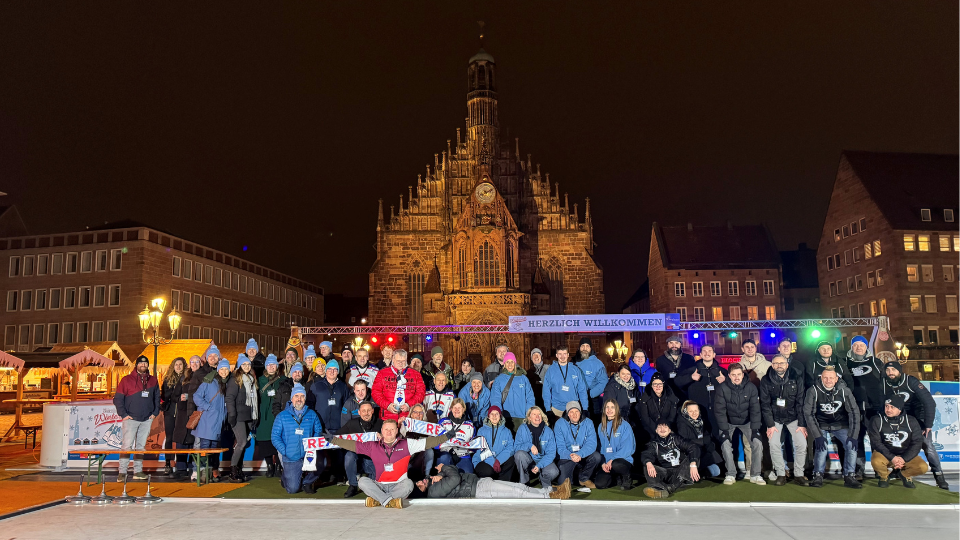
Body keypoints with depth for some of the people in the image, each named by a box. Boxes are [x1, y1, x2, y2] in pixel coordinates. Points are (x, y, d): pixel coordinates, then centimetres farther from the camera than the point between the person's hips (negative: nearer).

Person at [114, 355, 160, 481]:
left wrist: (155, 412, 7)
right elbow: (118, 398, -1)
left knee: (141, 446, 8)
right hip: (131, 419, -3)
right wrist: (123, 414, -7)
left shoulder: (153, 381, 10)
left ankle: (138, 471, 14)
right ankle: (122, 472, -2)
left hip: (147, 420, 4)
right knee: (127, 446, -7)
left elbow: (157, 397, 17)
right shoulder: (127, 380, -1)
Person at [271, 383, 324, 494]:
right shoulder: (282, 416, 4)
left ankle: (307, 482, 1)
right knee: (292, 489, -9)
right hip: (291, 459, -1)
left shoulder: (312, 415, 9)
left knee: (321, 462, -30)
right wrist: (284, 451, -12)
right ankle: (284, 476, 28)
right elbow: (275, 436, 1)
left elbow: (319, 431, 7)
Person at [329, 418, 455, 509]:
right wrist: (332, 440, 0)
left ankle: (378, 500, -27)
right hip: (379, 486, 1)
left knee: (409, 483, -31)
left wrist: (446, 436, -6)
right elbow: (352, 444, 7)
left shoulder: (407, 444, 5)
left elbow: (428, 442, 2)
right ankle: (390, 501, -32)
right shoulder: (373, 446, 7)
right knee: (362, 481, -23)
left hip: (399, 485, -1)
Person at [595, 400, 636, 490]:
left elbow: (627, 448, -11)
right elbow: (599, 447, 8)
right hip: (606, 463, 4)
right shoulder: (601, 427, 10)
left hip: (624, 460, -4)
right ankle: (617, 478, 15)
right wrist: (603, 463, -8)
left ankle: (627, 478, -3)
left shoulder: (625, 425, -5)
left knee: (615, 465, -38)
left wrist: (612, 460, -20)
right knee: (600, 484, -18)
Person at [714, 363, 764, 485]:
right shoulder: (723, 389, -17)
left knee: (757, 443, -13)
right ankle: (731, 474, -2)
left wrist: (755, 429, -16)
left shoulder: (751, 388, -12)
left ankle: (755, 475, 2)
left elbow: (755, 410, -9)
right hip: (728, 422, -1)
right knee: (725, 444, -18)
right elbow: (719, 411, -15)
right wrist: (724, 430, -21)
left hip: (746, 421, 1)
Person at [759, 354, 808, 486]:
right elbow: (765, 404, -6)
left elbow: (800, 402, -4)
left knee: (801, 443, -12)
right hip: (775, 418, 0)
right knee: (774, 444, -14)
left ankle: (798, 475, 3)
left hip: (793, 417, 1)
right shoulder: (766, 381, -7)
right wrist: (770, 425, -12)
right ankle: (781, 475, 0)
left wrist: (802, 424, -9)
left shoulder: (796, 379, -5)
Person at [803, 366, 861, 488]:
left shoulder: (844, 390, -12)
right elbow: (808, 414, -15)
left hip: (840, 425, 2)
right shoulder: (813, 391, -17)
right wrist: (817, 435, -23)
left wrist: (853, 435, -14)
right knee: (821, 446, -25)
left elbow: (854, 412, -7)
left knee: (852, 444, -19)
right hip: (821, 425, -2)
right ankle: (818, 476, -10)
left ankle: (849, 476, -5)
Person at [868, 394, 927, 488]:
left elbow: (917, 443, -4)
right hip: (885, 454, -2)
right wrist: (892, 458, -23)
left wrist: (903, 459, -17)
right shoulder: (876, 421, -9)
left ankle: (905, 475, 12)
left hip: (906, 455, 2)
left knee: (922, 467, -24)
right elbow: (876, 443, -12)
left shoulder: (911, 421, -3)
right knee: (876, 461, -34)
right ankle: (884, 476, 4)